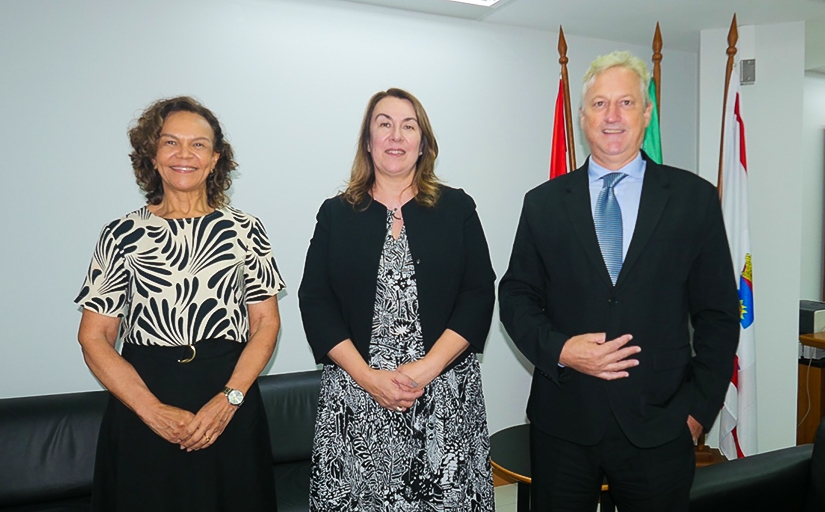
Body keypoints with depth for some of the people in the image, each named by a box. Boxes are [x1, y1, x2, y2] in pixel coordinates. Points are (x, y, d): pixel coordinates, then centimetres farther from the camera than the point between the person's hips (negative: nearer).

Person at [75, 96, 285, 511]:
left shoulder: (244, 229, 2)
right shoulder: (122, 235, 1)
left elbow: (266, 323, 1)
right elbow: (94, 337, -1)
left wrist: (229, 399, -11)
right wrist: (153, 410, -12)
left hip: (231, 409, 1)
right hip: (140, 411, 0)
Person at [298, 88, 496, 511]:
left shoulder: (457, 208, 5)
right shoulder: (336, 213, 6)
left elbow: (479, 294, -1)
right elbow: (315, 302, 1)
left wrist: (427, 368, -11)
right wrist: (367, 376, -10)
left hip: (444, 397, 0)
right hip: (355, 401, 0)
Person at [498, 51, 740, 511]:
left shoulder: (695, 198, 0)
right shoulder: (544, 203, 2)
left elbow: (718, 313, 2)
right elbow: (515, 296, 4)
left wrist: (699, 407, -3)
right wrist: (559, 349, -12)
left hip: (660, 427, 0)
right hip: (562, 423, 1)